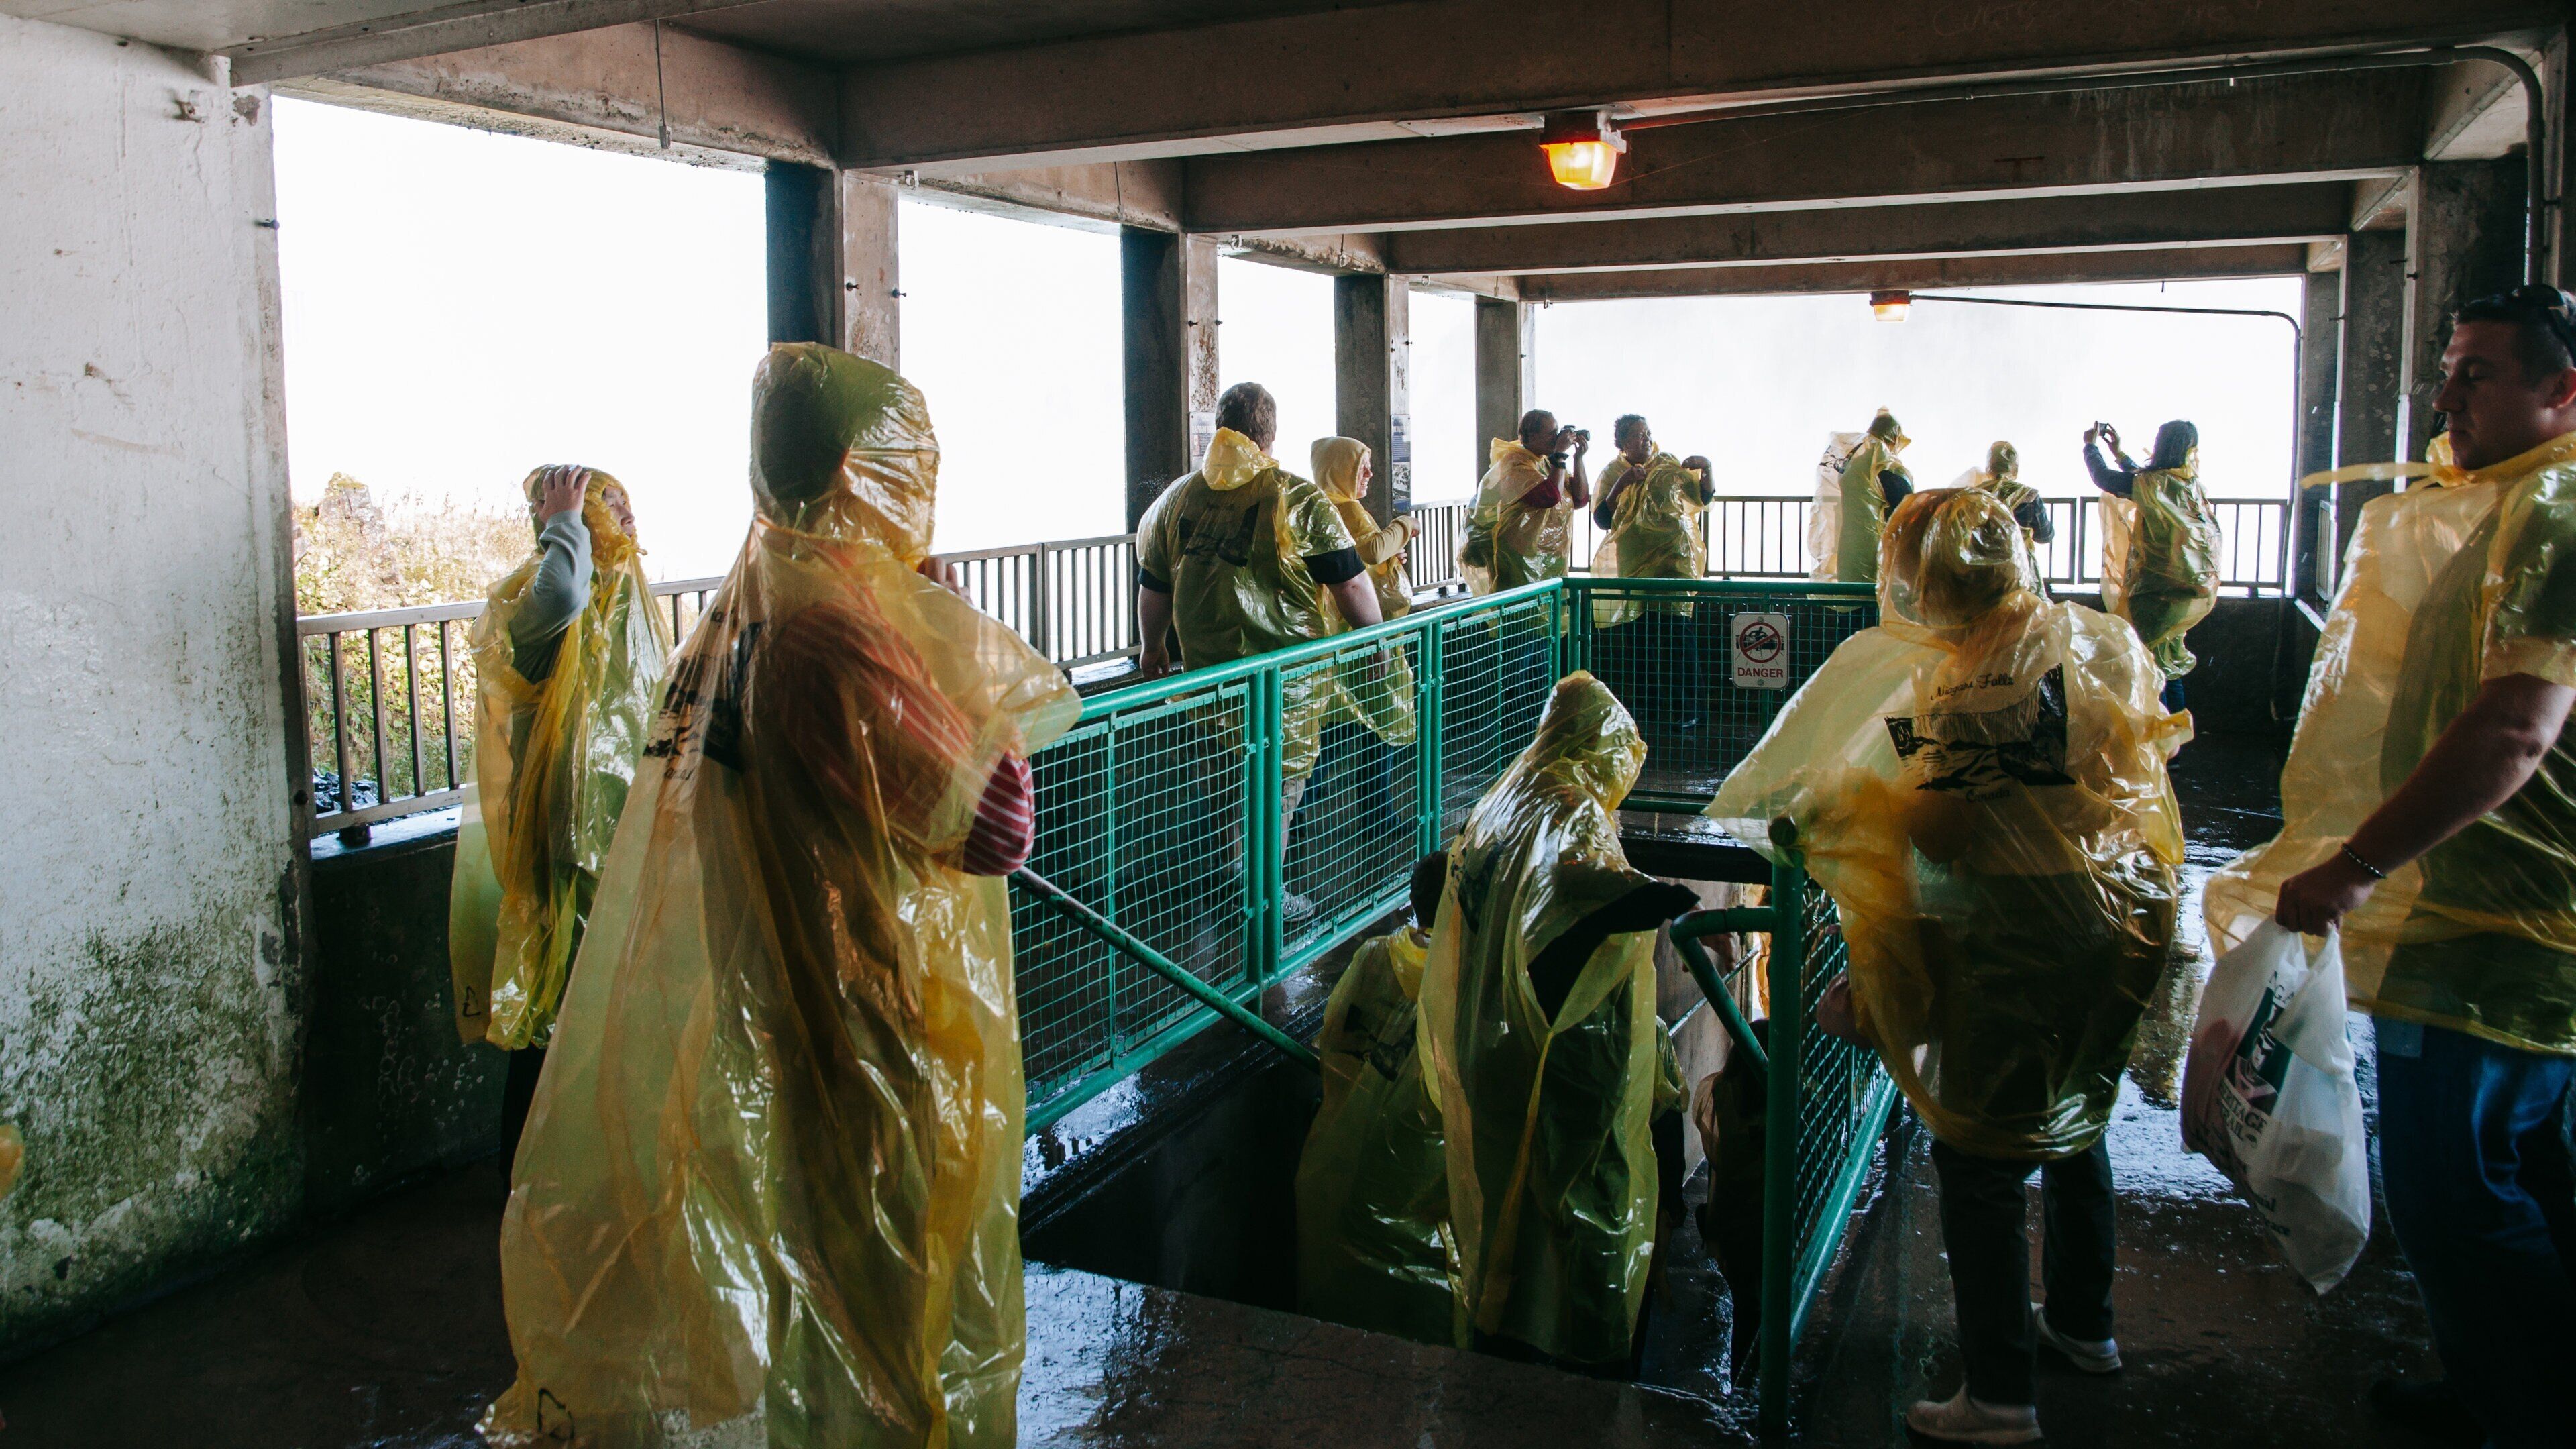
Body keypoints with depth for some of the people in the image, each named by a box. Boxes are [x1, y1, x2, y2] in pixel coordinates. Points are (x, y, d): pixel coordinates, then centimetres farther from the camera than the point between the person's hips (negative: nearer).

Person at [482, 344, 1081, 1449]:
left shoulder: (747, 601, 5)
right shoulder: (835, 624, -25)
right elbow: (1000, 829, -25)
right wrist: (993, 700, -10)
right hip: (879, 1037, -9)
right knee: (897, 1294, 7)